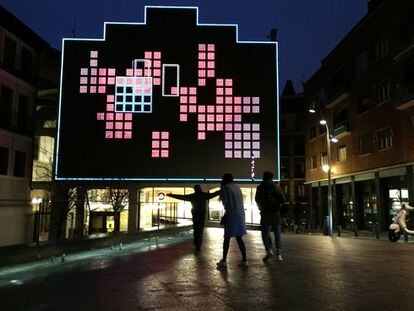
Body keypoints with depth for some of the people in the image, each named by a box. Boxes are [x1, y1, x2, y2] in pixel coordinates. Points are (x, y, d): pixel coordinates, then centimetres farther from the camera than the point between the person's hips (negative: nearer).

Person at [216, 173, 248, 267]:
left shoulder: (225, 188, -4)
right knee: (239, 238, 10)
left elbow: (225, 202, -8)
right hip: (240, 215, 6)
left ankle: (224, 260, 1)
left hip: (231, 215, -6)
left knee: (227, 238, 0)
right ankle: (244, 260, 8)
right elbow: (241, 201, 14)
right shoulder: (237, 188, 15)